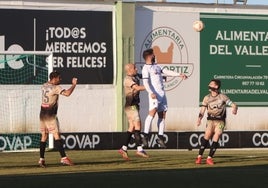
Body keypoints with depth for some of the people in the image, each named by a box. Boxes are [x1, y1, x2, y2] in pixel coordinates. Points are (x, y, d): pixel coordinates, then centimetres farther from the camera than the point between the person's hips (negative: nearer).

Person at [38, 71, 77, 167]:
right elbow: (67, 93, -25)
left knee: (44, 136, 10)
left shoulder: (44, 86, 10)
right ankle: (63, 158, -16)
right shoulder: (55, 88, -14)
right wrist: (74, 84, -12)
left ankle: (41, 159, 7)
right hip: (50, 115, -8)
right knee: (56, 136, -10)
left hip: (43, 115, 8)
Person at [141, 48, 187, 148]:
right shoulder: (146, 68, -5)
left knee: (162, 116, 7)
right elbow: (146, 82, -16)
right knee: (152, 112, -21)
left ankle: (160, 138, 12)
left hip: (162, 93, 8)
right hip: (154, 94, -8)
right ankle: (145, 136, -22)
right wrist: (151, 93, -29)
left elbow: (166, 72, 26)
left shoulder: (156, 66, 21)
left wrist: (179, 74, 19)